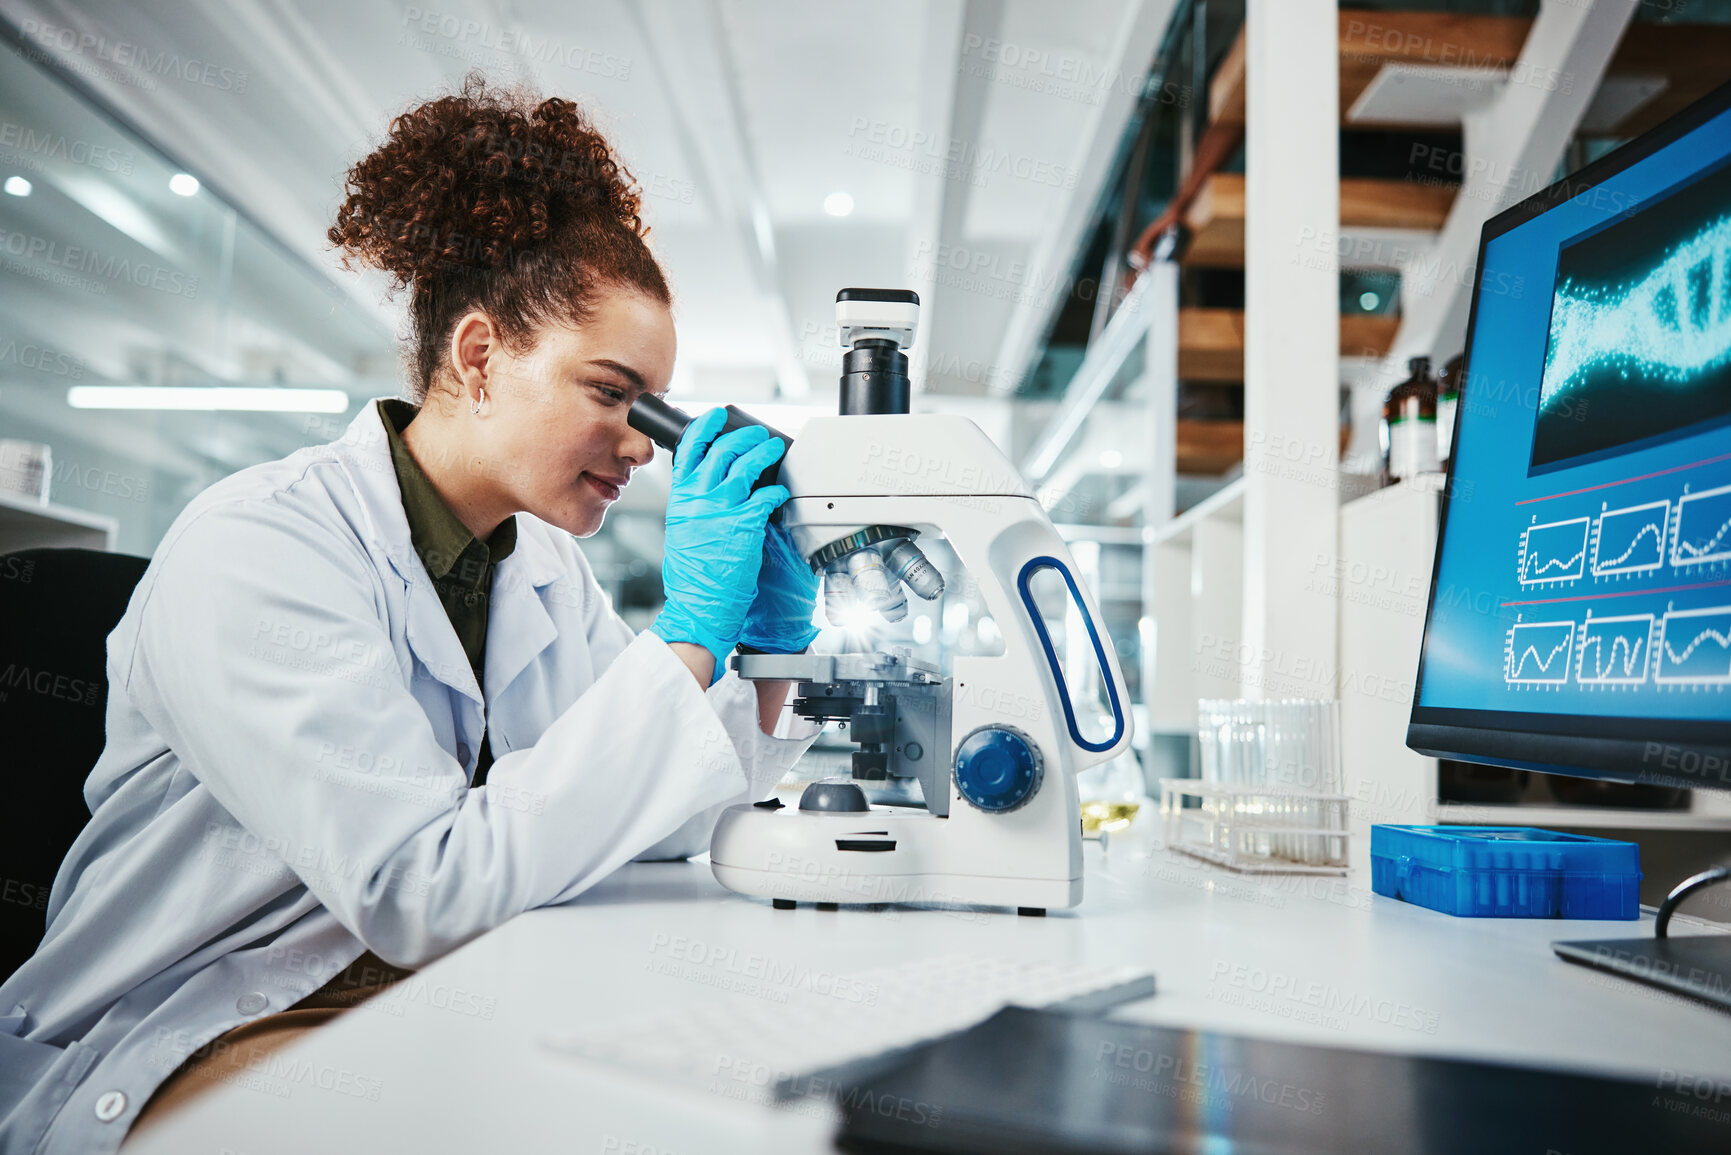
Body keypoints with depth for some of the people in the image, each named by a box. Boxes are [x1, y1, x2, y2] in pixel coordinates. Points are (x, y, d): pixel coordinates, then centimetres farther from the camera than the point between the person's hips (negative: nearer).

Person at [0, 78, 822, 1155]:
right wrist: (689, 634, -29)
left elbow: (654, 820, 6)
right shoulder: (251, 552, -19)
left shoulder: (545, 564, 4)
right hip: (207, 1039, -6)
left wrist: (770, 649, -10)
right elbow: (427, 890, -29)